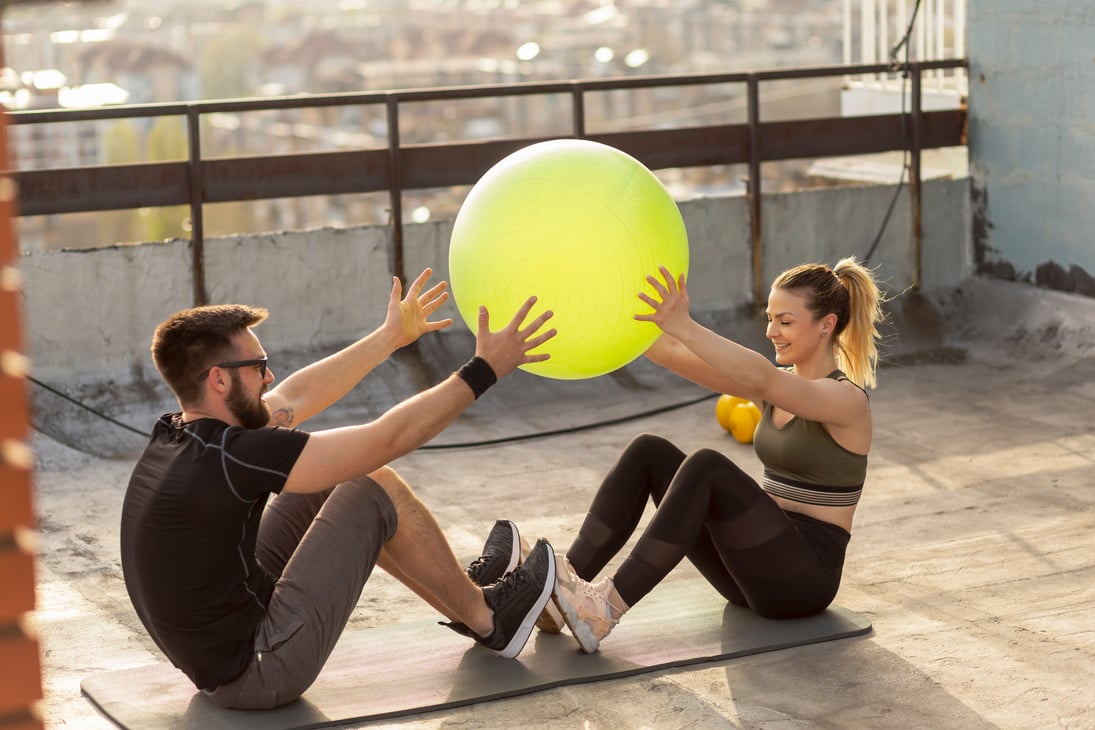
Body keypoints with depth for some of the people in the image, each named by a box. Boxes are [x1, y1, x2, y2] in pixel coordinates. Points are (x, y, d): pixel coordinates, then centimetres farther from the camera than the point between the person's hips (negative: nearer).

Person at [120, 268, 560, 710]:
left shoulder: (173, 437, 0)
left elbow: (295, 397, 16)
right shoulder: (230, 458, -26)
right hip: (262, 671, -9)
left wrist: (392, 336, 26)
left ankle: (462, 592, 29)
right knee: (375, 491, -2)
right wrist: (485, 370, -11)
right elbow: (389, 438, -20)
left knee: (332, 484, 14)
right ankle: (487, 620, 18)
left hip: (217, 664, 9)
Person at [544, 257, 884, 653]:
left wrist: (684, 326, -45)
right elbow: (676, 354, -2)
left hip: (804, 574, -8)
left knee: (707, 467, -30)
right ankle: (568, 579, -19)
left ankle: (608, 607, -35)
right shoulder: (777, 388, 11)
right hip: (759, 561, 8)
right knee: (648, 452, -8)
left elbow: (759, 378, -32)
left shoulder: (847, 400, -11)